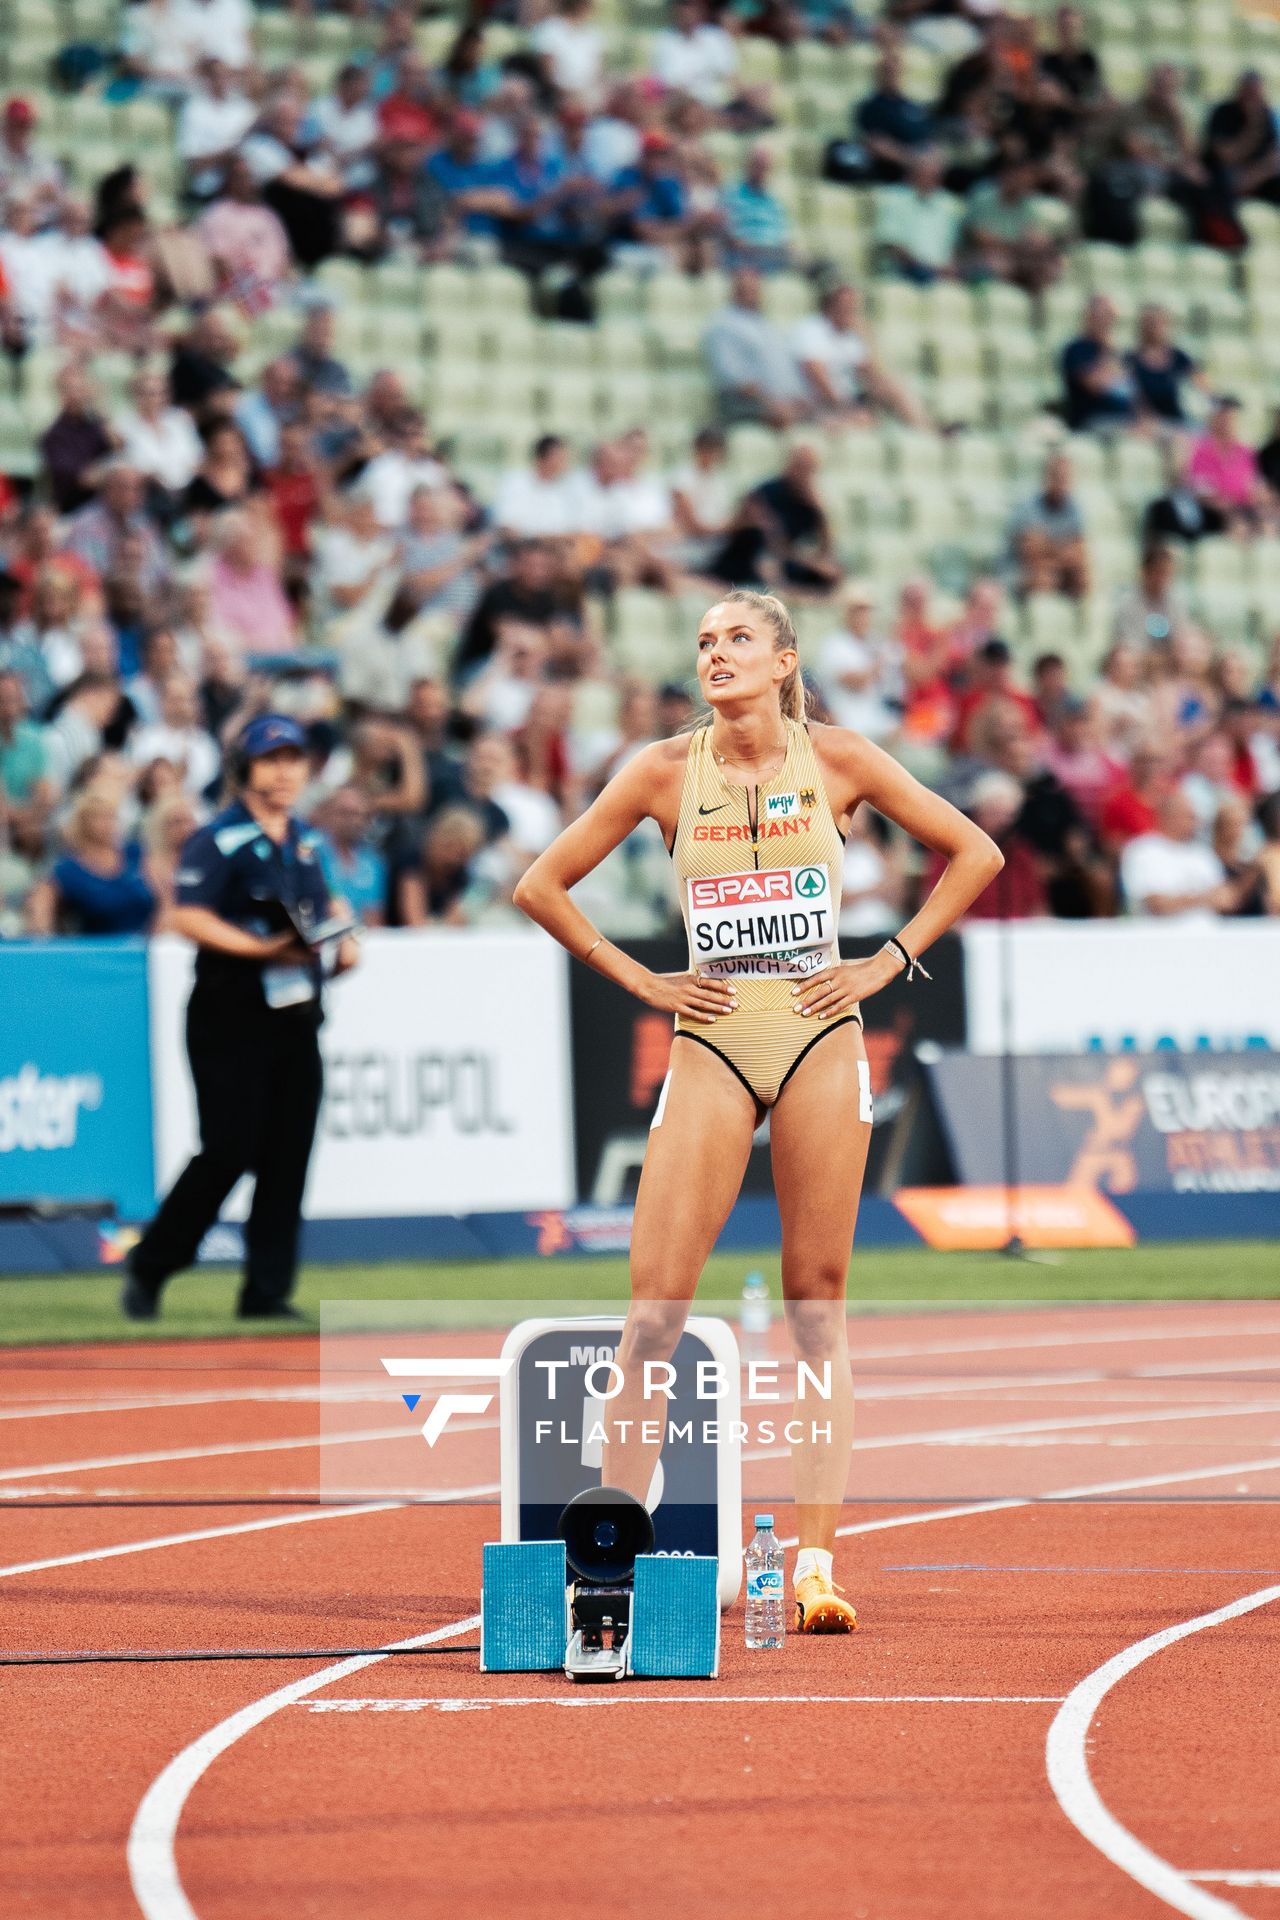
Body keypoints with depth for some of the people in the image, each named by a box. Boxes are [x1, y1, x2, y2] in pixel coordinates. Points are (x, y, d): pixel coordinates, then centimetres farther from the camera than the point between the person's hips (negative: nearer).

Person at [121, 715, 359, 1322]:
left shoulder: (306, 843, 16)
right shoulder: (219, 840, -7)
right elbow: (187, 917, -16)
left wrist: (343, 944, 5)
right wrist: (260, 947, -25)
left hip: (296, 1016, 7)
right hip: (230, 1017, -7)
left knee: (288, 1156, 1)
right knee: (230, 1152, -11)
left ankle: (267, 1290, 5)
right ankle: (149, 1268, 5)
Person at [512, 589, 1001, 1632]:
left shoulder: (837, 760, 0)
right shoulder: (665, 771, 0)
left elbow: (975, 852, 9)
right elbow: (543, 886, 8)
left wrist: (890, 959, 1)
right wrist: (641, 981, 2)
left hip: (821, 1043, 0)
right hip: (713, 1044, 0)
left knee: (818, 1301, 1)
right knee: (656, 1305, -7)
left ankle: (815, 1565, 2)